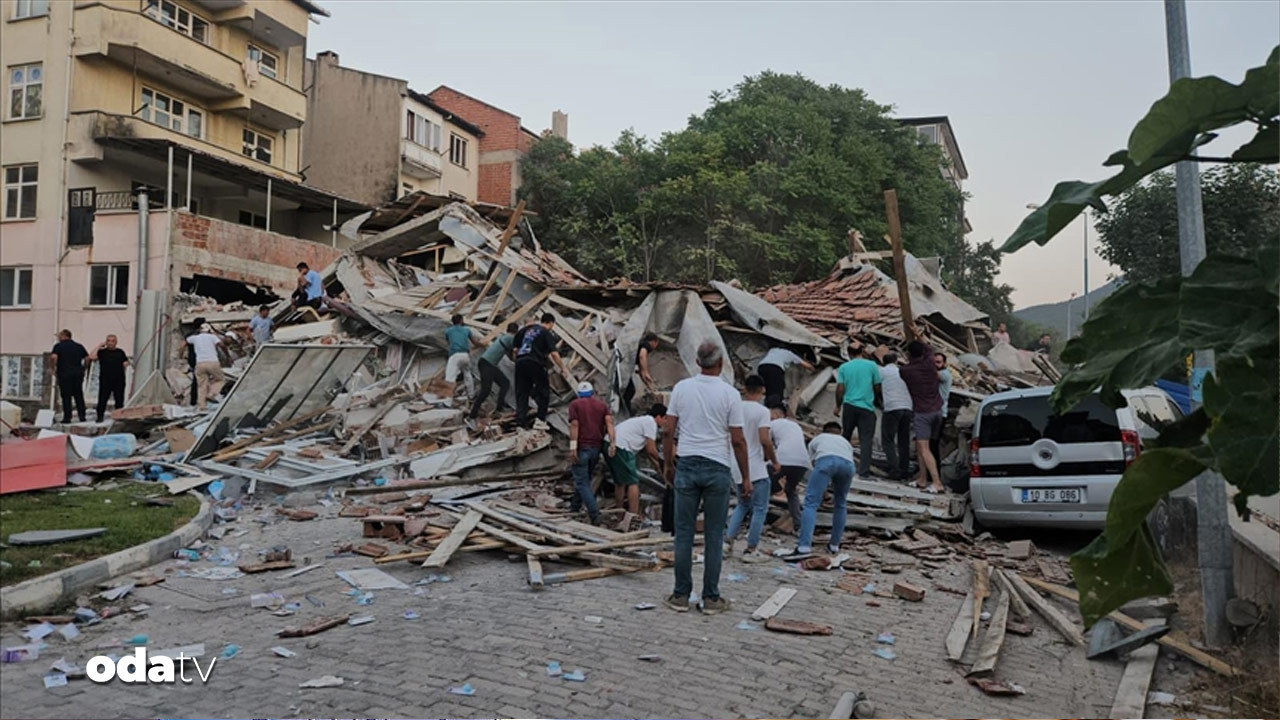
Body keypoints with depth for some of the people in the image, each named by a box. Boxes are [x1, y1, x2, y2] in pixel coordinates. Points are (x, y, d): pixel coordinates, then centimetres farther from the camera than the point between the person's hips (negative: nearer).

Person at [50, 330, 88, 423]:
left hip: (64, 373, -4)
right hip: (78, 373, 4)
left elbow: (54, 357, -18)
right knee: (79, 395, 8)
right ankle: (82, 416, 6)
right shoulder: (79, 346, 11)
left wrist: (54, 368, -4)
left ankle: (67, 417, 1)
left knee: (66, 396, 1)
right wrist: (83, 368, 18)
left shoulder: (58, 346, -2)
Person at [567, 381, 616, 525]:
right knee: (584, 479, 20)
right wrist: (613, 443, -12)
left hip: (581, 447, -4)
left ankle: (595, 515, -14)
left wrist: (572, 447, -14)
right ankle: (574, 507, 29)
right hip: (596, 447, 5)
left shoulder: (575, 404, 4)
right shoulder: (602, 405, 13)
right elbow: (609, 422, -3)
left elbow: (574, 425, -9)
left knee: (582, 482, -3)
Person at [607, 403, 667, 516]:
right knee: (633, 483, -6)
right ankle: (634, 517, -8)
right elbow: (651, 449, -6)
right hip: (621, 448, -10)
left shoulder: (643, 420, 26)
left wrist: (656, 464, 31)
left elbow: (646, 448, 30)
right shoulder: (650, 422, -5)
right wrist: (659, 461, 12)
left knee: (619, 482, 20)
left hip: (611, 446, 10)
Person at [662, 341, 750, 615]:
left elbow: (667, 432, 1)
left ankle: (681, 595, 12)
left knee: (684, 533, 7)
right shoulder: (729, 394, -6)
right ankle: (711, 598, 11)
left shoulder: (681, 388, 1)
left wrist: (668, 464, 14)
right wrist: (746, 478, 2)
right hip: (717, 469, -2)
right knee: (714, 536, 6)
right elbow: (738, 440, -6)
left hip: (687, 466, 2)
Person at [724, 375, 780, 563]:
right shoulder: (761, 411, -13)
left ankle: (728, 539, 13)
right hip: (756, 469, -6)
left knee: (743, 505, 22)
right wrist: (774, 461, -6)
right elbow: (765, 440, -19)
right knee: (760, 509, 5)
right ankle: (751, 550, 7)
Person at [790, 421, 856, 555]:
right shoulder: (846, 442, 43)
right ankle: (834, 545, 27)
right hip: (848, 464, 3)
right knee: (840, 505, 23)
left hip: (825, 460, -3)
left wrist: (821, 489, 54)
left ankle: (804, 546, -16)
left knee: (811, 503, -4)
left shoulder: (816, 439, 39)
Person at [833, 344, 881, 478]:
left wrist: (838, 406, 11)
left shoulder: (844, 367, 3)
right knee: (866, 439, 0)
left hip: (849, 406, 2)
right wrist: (877, 401, 21)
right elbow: (877, 387, 3)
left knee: (846, 436, 17)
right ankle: (864, 471, -6)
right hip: (867, 407, -2)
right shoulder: (872, 365, 1)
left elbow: (840, 389, -1)